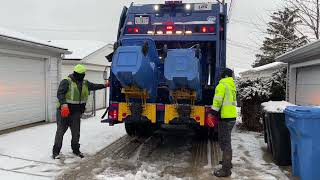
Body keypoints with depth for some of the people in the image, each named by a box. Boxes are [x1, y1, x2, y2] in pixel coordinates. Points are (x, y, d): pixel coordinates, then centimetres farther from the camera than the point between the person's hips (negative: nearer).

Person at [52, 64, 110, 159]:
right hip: (64, 111, -6)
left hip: (76, 112, 6)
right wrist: (64, 104, -36)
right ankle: (56, 151, 15)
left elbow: (94, 86, 19)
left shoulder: (85, 83, 8)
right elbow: (60, 93, -23)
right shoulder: (66, 82, -15)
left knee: (76, 132, 13)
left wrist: (104, 85, 13)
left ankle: (76, 150, 29)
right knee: (60, 131, 3)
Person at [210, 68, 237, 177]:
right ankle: (227, 161, 37)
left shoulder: (222, 85, -11)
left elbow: (218, 101, -17)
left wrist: (213, 113, -9)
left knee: (224, 142, -4)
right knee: (227, 141, 23)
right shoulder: (232, 86, 17)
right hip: (232, 116, 9)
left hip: (225, 118, -9)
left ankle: (226, 169, 0)